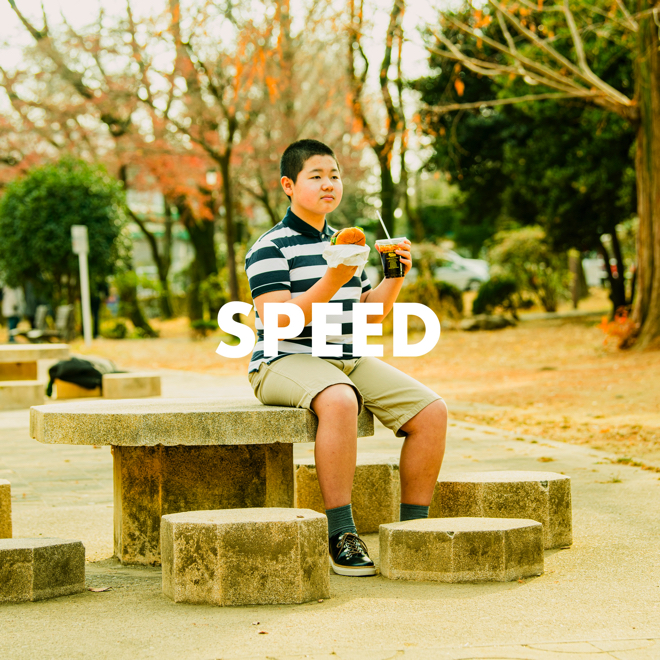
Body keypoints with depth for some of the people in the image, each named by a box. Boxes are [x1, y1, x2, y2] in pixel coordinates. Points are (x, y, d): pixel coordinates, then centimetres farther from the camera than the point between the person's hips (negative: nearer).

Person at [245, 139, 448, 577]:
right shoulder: (270, 248, -6)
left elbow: (371, 314, 21)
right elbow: (277, 323, -18)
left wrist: (395, 278, 3)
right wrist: (332, 281, -26)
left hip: (350, 360, 7)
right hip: (286, 361, -7)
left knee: (431, 410, -11)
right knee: (340, 401, -40)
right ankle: (341, 536, -35)